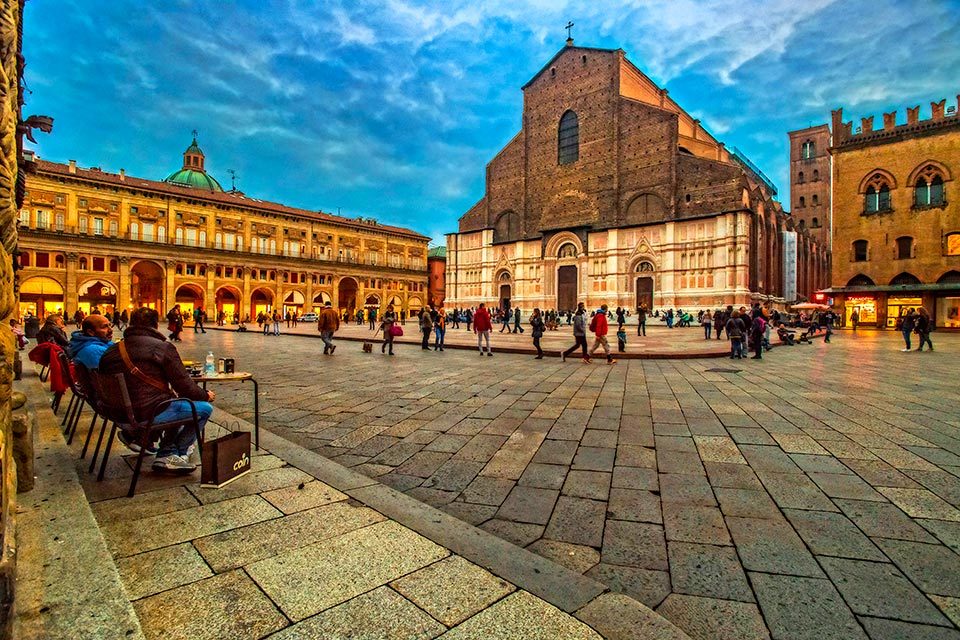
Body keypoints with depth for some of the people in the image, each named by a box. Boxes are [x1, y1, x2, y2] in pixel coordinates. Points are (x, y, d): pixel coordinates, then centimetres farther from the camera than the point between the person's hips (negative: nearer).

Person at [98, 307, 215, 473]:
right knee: (205, 408, 0)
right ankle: (170, 455, 3)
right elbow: (184, 386, -11)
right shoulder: (162, 347, -10)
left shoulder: (112, 350, 10)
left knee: (178, 404, 28)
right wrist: (205, 395, 7)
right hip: (149, 413, -9)